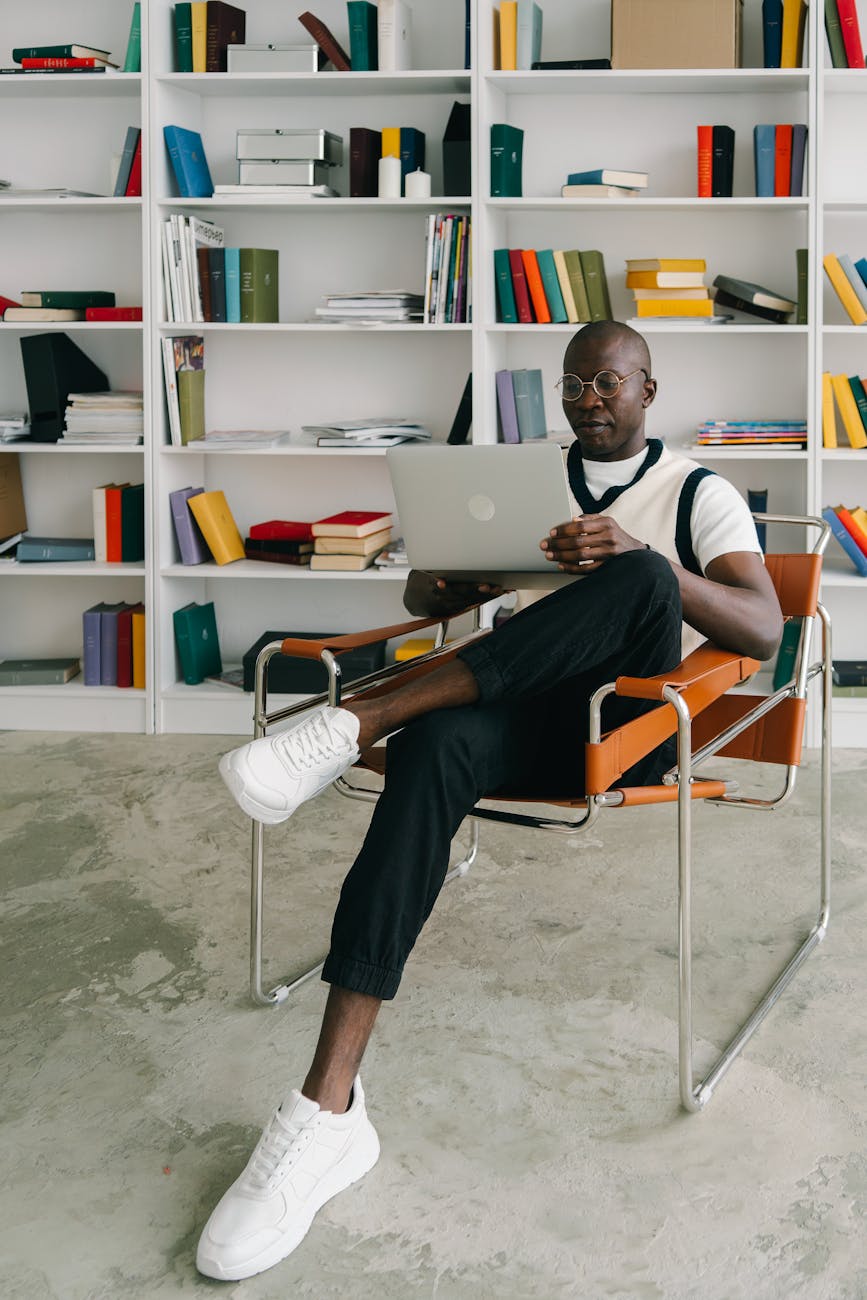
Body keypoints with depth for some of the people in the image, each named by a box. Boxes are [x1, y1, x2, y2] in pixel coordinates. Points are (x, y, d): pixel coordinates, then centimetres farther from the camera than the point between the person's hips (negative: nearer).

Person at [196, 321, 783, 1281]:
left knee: (645, 580, -34)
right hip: (525, 710, 2)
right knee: (434, 747, -35)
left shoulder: (698, 493, 12)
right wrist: (454, 567, -6)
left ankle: (356, 725, -37)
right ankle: (329, 1110, -45)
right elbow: (423, 599, 21)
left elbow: (763, 631, -3)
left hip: (629, 722, -2)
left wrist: (640, 559, -20)